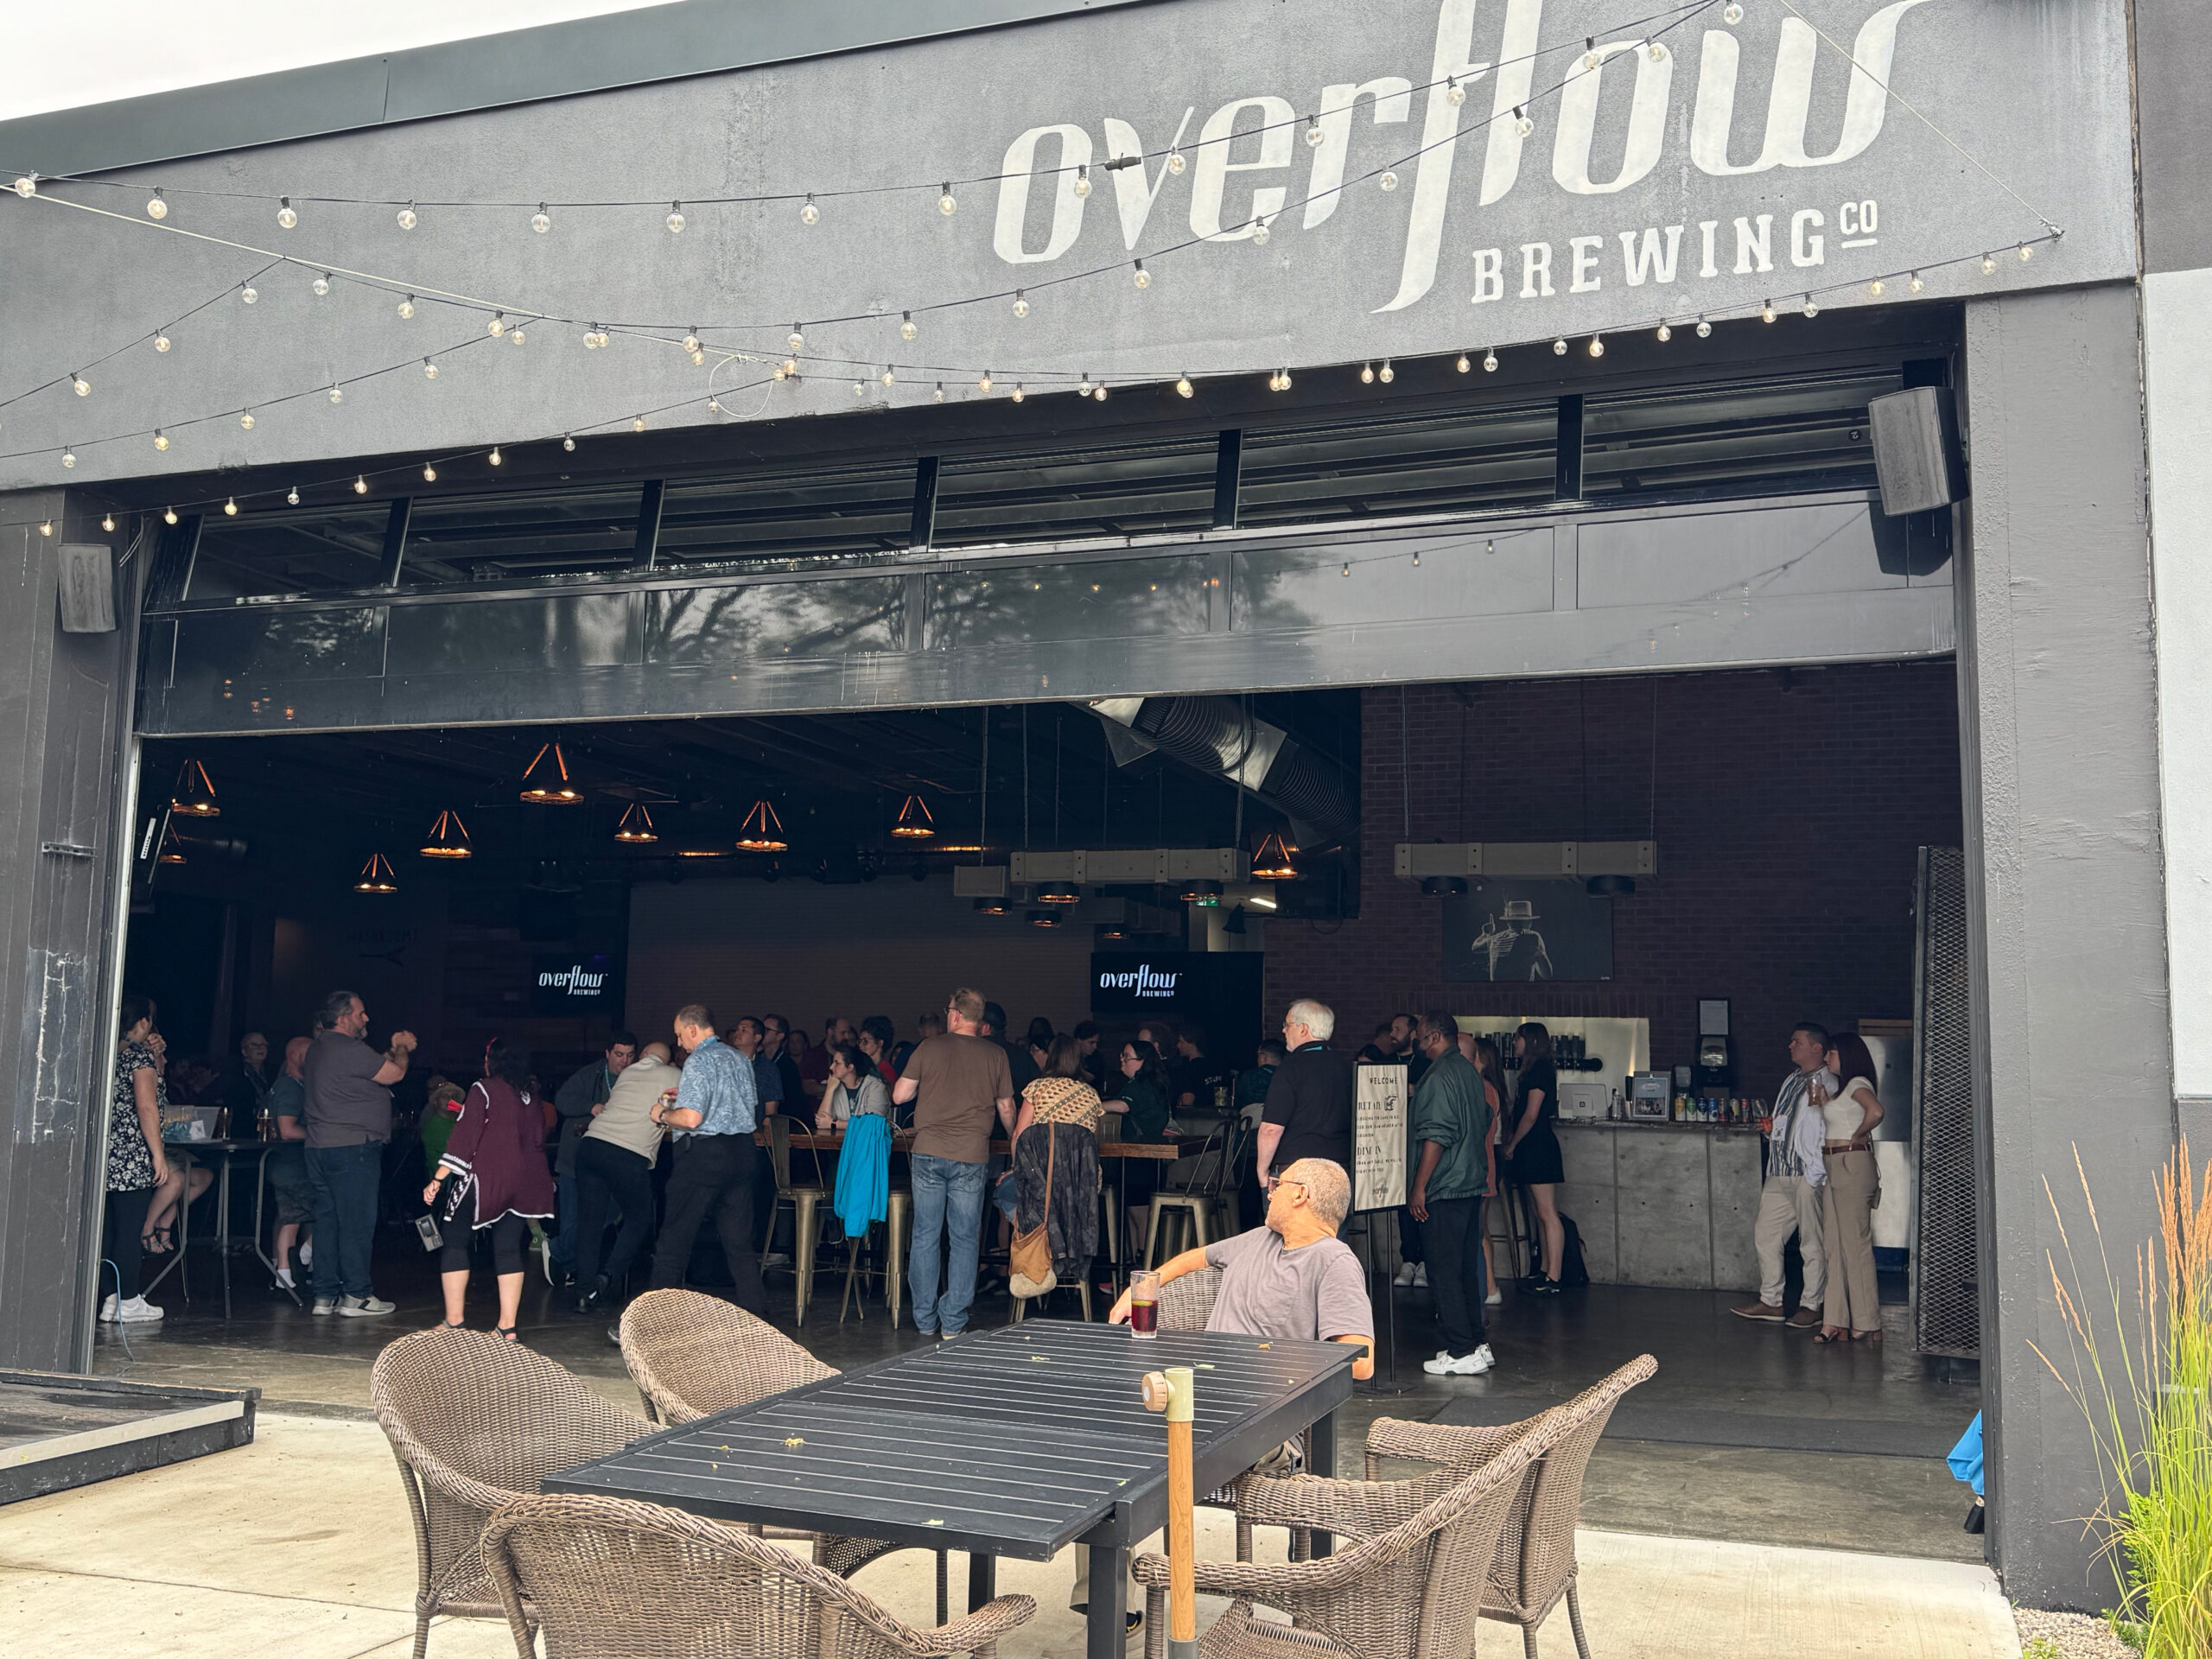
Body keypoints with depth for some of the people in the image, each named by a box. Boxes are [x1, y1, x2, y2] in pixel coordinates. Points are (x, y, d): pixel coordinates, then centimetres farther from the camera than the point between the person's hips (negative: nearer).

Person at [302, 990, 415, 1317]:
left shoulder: (318, 1048, 15)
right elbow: (394, 1073, -10)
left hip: (320, 1149, 10)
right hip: (351, 1148, -10)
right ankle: (356, 1296, -1)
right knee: (357, 1222, -4)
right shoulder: (348, 1050, -16)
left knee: (328, 1220, 11)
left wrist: (393, 1049, 22)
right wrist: (402, 1048, 9)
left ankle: (326, 1295, 15)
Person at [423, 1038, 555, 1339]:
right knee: (508, 1249, 7)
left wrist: (438, 1179, -9)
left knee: (456, 1243, 6)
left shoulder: (484, 1089, -3)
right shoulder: (532, 1099, 15)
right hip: (523, 1184, 6)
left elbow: (464, 1136, -9)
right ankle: (507, 1326, 1)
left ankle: (453, 1323, 3)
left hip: (485, 1179, -6)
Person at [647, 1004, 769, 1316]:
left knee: (674, 1241, 2)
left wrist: (663, 1115, 0)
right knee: (740, 1243, 11)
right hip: (742, 1151, 8)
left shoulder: (698, 1061, -11)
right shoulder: (742, 1060, 13)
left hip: (704, 1155, -7)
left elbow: (692, 1118, -21)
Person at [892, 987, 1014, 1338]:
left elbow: (899, 1096, 3)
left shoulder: (929, 1047, 1)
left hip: (928, 1154, 0)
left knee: (926, 1236, 9)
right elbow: (1006, 1108, 11)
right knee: (964, 1239, 7)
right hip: (971, 1157, 0)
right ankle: (953, 1322, 7)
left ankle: (925, 1319, 13)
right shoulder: (995, 1055, 4)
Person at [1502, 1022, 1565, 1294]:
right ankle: (1544, 1271, 17)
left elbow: (1531, 1115, -16)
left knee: (1547, 1214, -9)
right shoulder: (1535, 1071, 17)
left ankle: (1553, 1279, -10)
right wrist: (1513, 1140, 14)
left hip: (1538, 1148, -10)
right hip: (1533, 1149, 10)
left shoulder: (1540, 1071, -13)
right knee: (1541, 1213, 12)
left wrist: (1512, 1145, -9)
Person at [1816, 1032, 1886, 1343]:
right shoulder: (1839, 1088, 21)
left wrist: (1858, 1135, -12)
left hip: (1853, 1163, -10)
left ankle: (1866, 1325, -1)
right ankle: (1836, 1321, 6)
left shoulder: (1858, 1083, -8)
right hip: (1833, 1167, 10)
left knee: (1855, 1243, -6)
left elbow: (1875, 1111, -26)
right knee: (1834, 1245, 6)